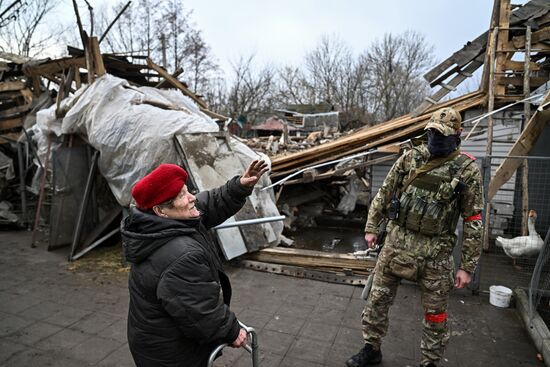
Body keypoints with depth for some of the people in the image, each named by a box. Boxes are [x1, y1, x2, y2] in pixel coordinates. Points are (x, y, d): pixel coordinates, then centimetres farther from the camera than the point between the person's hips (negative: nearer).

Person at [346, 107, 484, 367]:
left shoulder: (467, 170, -6)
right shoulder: (410, 157, 1)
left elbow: (473, 222, -4)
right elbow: (384, 194, 8)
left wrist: (467, 266, -5)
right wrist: (371, 227, 7)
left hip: (435, 252, -2)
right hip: (397, 241, 3)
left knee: (435, 312, 13)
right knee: (377, 298, 10)